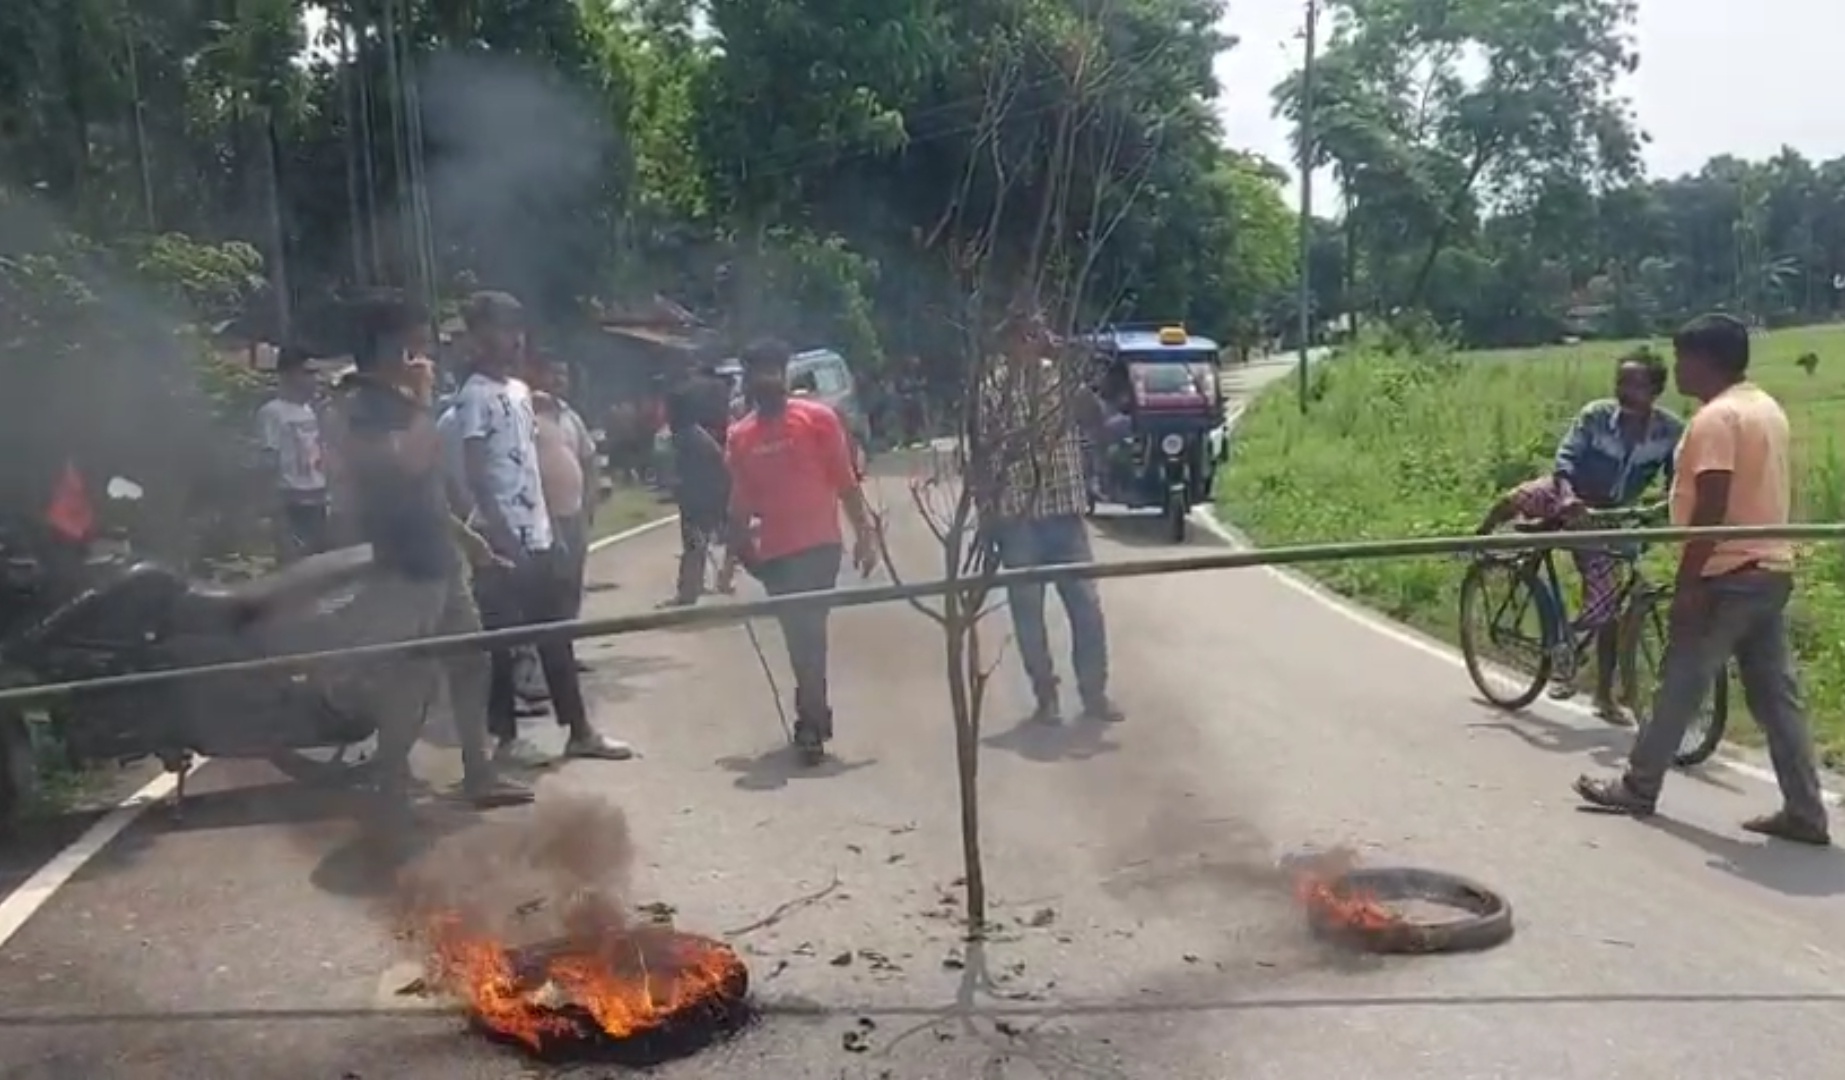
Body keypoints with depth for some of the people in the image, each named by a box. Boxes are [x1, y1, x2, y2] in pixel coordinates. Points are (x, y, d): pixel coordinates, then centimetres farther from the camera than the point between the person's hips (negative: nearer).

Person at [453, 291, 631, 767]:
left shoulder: (521, 391, 14)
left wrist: (552, 525, 15)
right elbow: (475, 475, -16)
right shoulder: (474, 397, -11)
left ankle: (579, 731, 19)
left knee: (556, 636, 11)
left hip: (539, 534, 8)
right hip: (503, 539, -8)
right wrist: (502, 534, -20)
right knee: (501, 640, 2)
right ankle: (506, 737, 13)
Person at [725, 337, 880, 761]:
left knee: (808, 632, -8)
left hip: (819, 545, -4)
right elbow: (740, 502, 12)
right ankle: (815, 715, 27)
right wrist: (738, 550, 9)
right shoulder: (739, 436, 6)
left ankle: (810, 720, 3)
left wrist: (865, 532, -7)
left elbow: (845, 481, -3)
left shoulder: (818, 418, -3)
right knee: (799, 636, 13)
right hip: (774, 552, 4)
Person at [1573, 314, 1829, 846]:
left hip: (1728, 575, -9)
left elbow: (1711, 509, -22)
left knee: (1681, 684, 2)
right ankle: (1805, 813, 10)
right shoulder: (1768, 408, 14)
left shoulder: (1716, 417, -17)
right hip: (1772, 569, 9)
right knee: (1776, 694, 9)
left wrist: (1687, 582, -19)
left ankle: (1637, 787, 13)